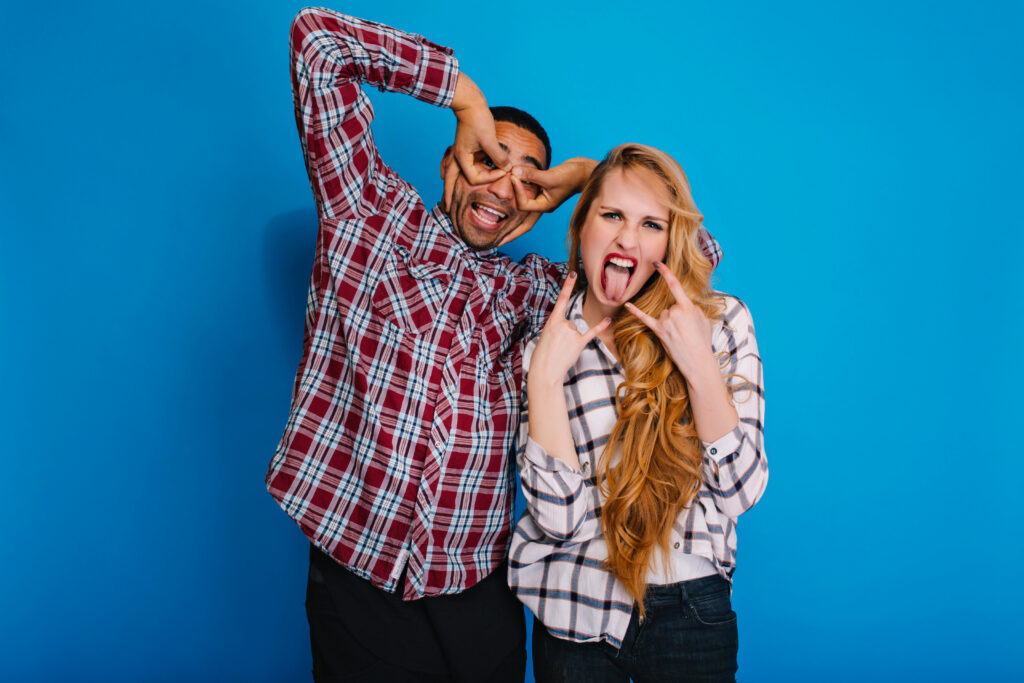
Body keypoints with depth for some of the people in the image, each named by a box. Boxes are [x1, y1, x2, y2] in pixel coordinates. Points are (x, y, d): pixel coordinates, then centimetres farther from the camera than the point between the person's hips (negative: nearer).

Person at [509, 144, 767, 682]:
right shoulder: (542, 343, -4)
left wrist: (698, 364, -18)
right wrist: (545, 378, -20)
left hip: (690, 613, 0)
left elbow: (741, 490, -9)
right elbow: (558, 516, -13)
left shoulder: (722, 320, -5)